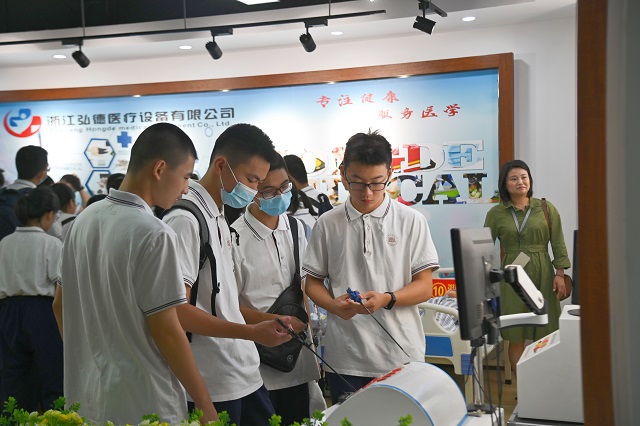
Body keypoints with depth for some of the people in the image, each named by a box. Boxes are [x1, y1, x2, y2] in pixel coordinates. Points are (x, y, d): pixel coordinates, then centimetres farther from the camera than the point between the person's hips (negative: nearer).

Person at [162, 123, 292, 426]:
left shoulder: (220, 217, 13)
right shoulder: (185, 219, -16)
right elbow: (177, 310, -20)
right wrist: (252, 332, -21)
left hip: (247, 374, 9)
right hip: (214, 387, -9)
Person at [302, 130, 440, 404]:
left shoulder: (411, 221, 1)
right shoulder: (328, 224, 5)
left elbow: (424, 287, 0)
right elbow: (313, 282, 10)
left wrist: (387, 299, -18)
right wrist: (334, 305, -11)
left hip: (401, 358, -1)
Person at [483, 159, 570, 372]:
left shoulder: (547, 209, 4)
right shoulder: (496, 213, 4)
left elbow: (558, 244, 4)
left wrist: (560, 274, -2)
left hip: (542, 274, 1)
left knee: (544, 335, 2)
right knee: (516, 336, 1)